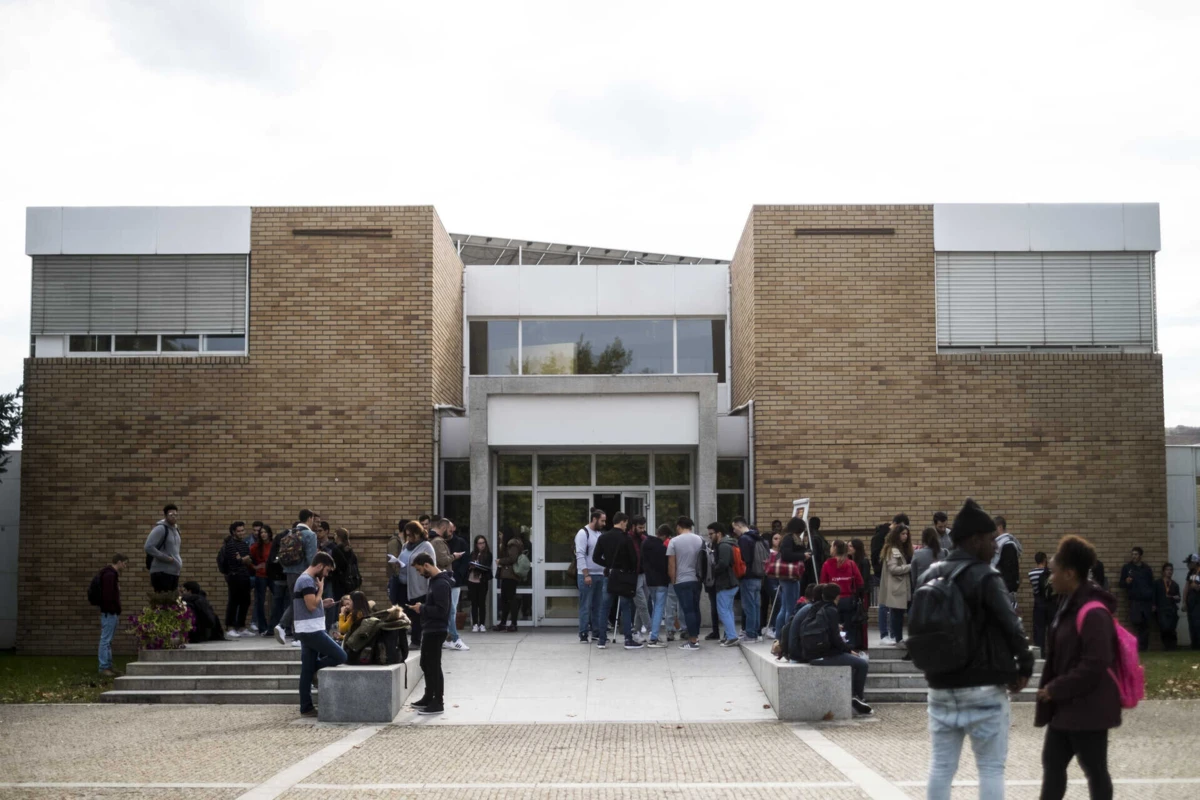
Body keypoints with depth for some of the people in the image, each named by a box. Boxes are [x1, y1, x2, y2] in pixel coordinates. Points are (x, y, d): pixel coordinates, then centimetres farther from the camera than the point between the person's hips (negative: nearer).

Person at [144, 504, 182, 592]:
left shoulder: (175, 529, 16)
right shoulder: (160, 529, -11)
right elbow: (148, 547, -20)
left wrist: (179, 561, 13)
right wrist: (166, 558, -20)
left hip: (174, 572, 9)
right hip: (161, 572, -9)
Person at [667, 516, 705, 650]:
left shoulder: (674, 541, -7)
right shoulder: (700, 540, 5)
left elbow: (671, 565, -6)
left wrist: (673, 580, 4)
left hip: (682, 581, -5)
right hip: (696, 579, 5)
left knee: (688, 610, -4)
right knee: (695, 609, 14)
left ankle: (693, 641, -5)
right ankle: (695, 637, 19)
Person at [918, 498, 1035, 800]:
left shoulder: (931, 576, 9)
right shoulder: (985, 577, -13)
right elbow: (1012, 626, -15)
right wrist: (1024, 667, -1)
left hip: (941, 687, 6)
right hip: (984, 688, -6)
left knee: (940, 767, 10)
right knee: (991, 769, 2)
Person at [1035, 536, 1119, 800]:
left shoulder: (1093, 613, -21)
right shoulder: (1070, 606, 11)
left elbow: (1094, 665, -26)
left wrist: (1055, 690, -19)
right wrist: (1051, 691, 12)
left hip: (1088, 709, -10)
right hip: (1066, 707, 10)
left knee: (1094, 769, 2)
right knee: (1052, 762, 14)